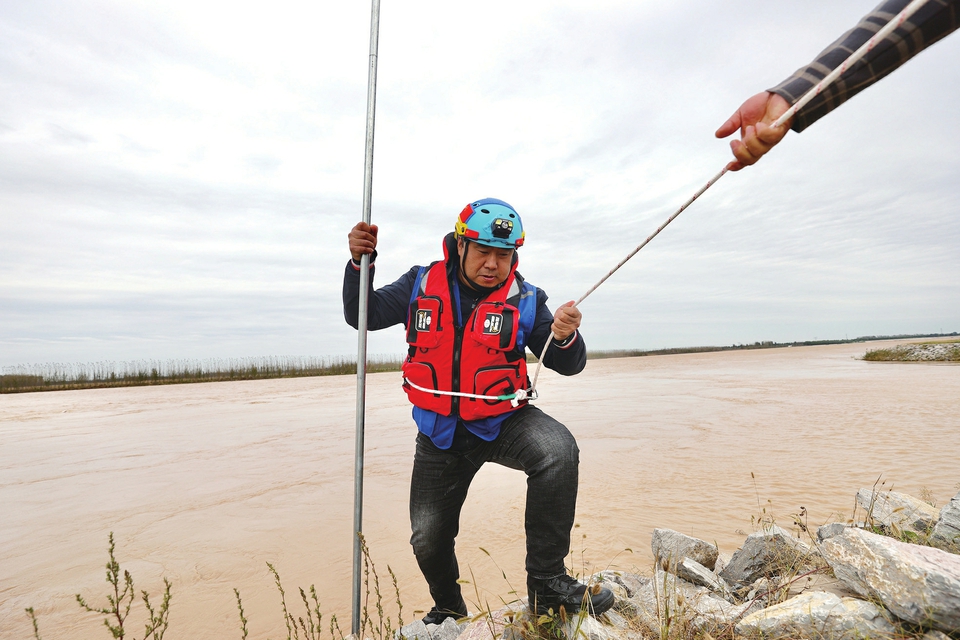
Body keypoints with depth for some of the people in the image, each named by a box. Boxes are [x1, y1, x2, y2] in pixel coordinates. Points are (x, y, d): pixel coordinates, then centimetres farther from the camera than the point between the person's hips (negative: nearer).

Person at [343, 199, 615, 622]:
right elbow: (363, 316, 2)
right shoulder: (422, 285, -6)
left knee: (558, 450, -33)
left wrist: (565, 337, -31)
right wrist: (361, 263, -15)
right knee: (428, 539, 8)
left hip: (504, 421, -1)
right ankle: (448, 606, 44)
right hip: (440, 432, 2)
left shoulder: (524, 299, -9)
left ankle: (546, 584, -15)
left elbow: (568, 366, -7)